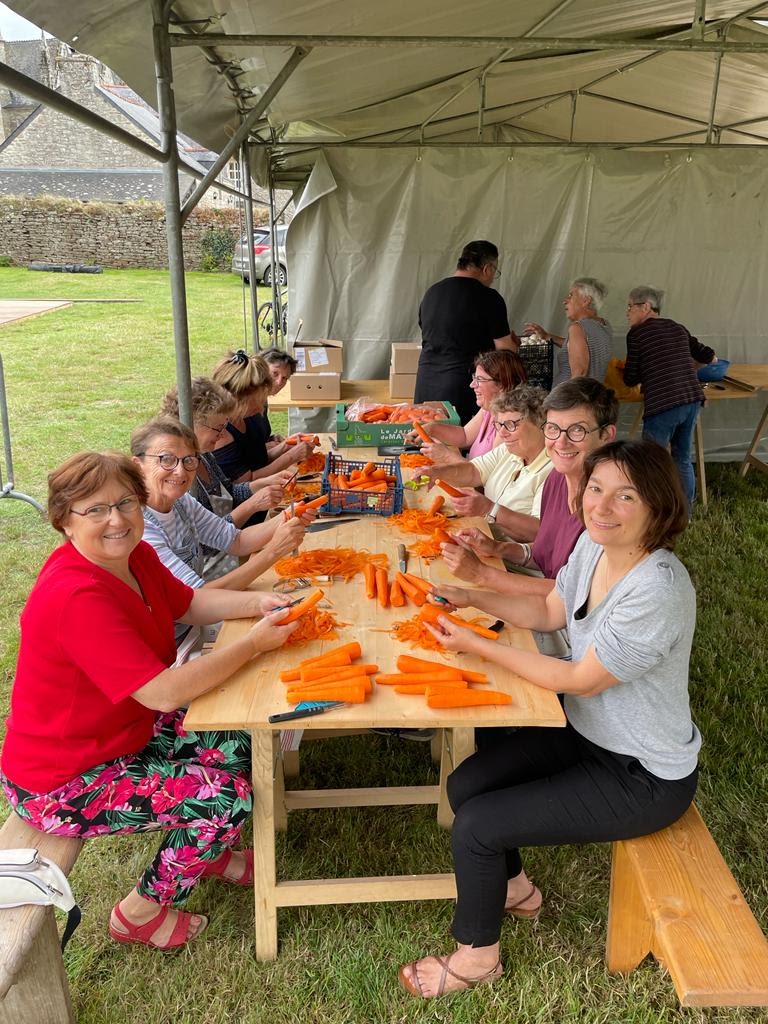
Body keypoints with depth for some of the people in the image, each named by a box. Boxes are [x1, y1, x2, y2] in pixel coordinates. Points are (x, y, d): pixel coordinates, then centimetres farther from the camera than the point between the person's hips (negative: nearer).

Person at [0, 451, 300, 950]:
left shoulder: (132, 555, -5)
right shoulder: (76, 597, -33)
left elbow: (189, 602, 10)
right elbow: (165, 692, -35)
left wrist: (255, 604, -8)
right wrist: (255, 643, -27)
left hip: (123, 730, 9)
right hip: (61, 785, -9)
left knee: (238, 739, 5)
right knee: (226, 797, -13)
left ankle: (204, 848, 31)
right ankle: (141, 911, 12)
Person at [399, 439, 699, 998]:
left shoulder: (657, 591, -34)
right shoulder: (595, 544, -8)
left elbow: (581, 680, -25)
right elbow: (550, 611, 8)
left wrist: (476, 645, -20)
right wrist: (474, 595, -7)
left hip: (644, 778, -8)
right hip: (586, 729, 8)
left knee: (475, 826, -9)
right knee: (465, 786, 4)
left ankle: (477, 957, 20)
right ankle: (517, 889, 33)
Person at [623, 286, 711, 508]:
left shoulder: (636, 333, -3)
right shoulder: (678, 328, 14)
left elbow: (631, 379, -1)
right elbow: (706, 355, 25)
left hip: (662, 406, -7)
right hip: (693, 400, 7)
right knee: (683, 460, 19)